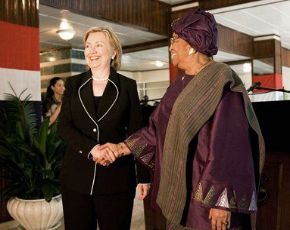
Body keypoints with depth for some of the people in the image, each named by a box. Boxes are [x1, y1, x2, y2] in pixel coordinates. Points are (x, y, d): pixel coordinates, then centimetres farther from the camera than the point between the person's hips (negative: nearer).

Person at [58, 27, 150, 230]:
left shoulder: (127, 86, 2)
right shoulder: (74, 84, 7)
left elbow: (136, 133, 2)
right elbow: (64, 126, -1)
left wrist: (144, 176, -1)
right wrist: (92, 148, -18)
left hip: (117, 176, -2)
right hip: (76, 175, 2)